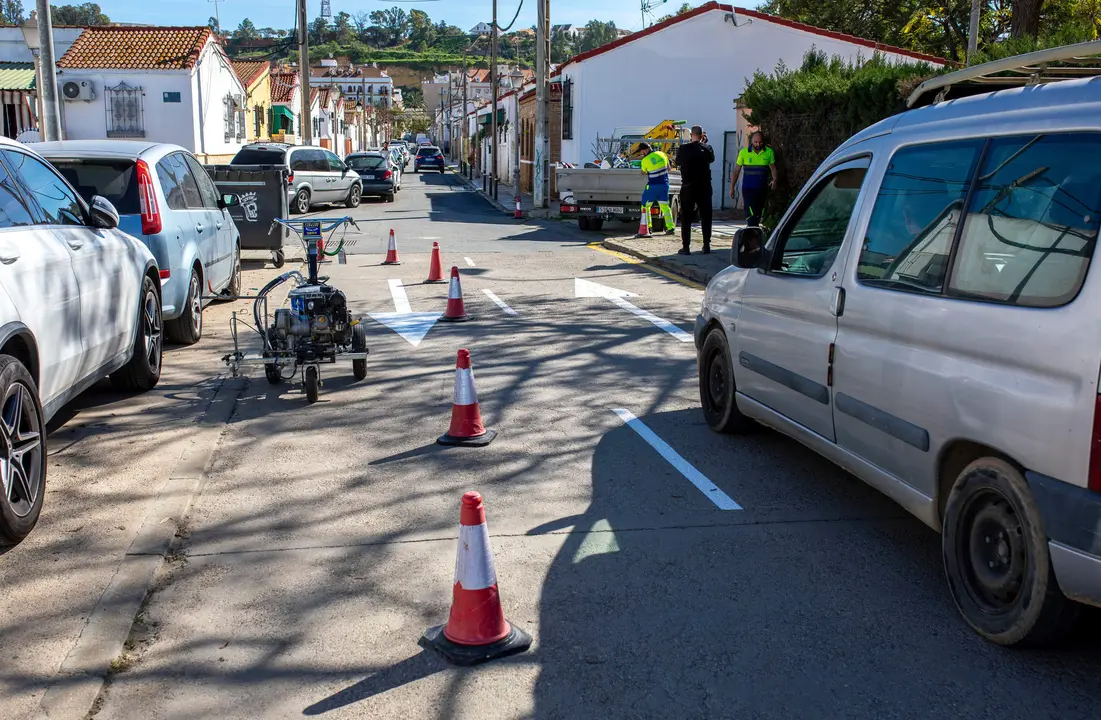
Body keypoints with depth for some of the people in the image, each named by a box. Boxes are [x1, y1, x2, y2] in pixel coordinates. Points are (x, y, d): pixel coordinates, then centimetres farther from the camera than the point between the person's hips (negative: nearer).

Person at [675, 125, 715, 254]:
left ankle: (685, 247, -1)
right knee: (705, 216, 10)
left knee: (686, 217, 3)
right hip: (704, 187, 2)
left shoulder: (684, 148, -8)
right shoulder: (707, 148, -2)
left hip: (688, 187, -2)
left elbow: (678, 162, 8)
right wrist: (704, 142, 18)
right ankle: (707, 245, 11)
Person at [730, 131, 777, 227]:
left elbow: (773, 168, 9)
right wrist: (732, 187, 3)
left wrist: (774, 180, -11)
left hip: (762, 189, 3)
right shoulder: (744, 152, -1)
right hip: (748, 189, -3)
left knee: (758, 215, 11)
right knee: (751, 214, -14)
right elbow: (736, 170, 4)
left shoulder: (769, 152, 2)